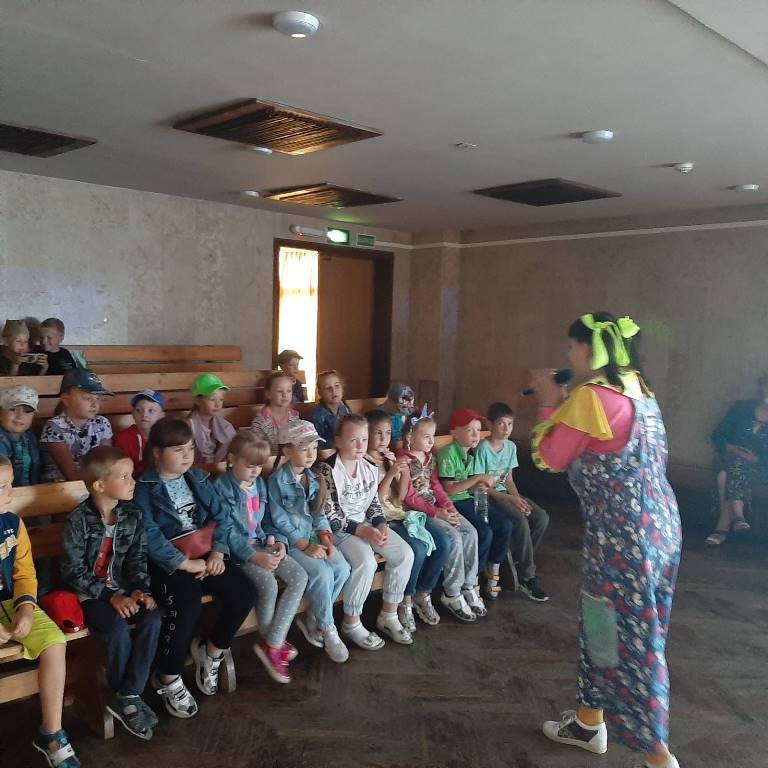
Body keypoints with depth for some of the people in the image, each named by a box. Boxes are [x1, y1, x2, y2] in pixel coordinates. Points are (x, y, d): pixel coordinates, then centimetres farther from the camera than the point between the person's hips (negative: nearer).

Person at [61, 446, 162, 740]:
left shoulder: (132, 514, -1)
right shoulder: (79, 519, -15)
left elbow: (138, 558, 6)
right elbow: (73, 571, -15)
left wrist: (140, 590, -11)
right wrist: (111, 597, -21)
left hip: (123, 587, 5)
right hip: (89, 592, -4)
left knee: (152, 619, -22)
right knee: (118, 630, -29)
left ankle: (127, 698, -12)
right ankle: (127, 696, -6)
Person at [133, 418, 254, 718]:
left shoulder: (198, 479, 12)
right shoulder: (145, 488, -7)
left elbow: (221, 517, 7)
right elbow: (150, 537, -18)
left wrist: (217, 552, -9)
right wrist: (185, 564, -20)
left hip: (205, 556, 6)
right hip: (168, 563, -6)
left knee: (243, 592, -13)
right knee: (186, 607, -31)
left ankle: (210, 652, 13)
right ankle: (167, 679, -3)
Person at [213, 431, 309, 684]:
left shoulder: (259, 483, 10)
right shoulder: (222, 487, -12)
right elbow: (228, 533, -17)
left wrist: (278, 541, -3)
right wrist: (255, 556, -26)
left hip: (262, 544, 7)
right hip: (238, 550, -7)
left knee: (299, 576, -15)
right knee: (268, 583, -30)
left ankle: (271, 643, -11)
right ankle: (271, 641, -4)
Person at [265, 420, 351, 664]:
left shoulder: (314, 478, 8)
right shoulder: (277, 480, -13)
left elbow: (319, 513, 11)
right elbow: (280, 521, -14)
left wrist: (326, 539, -6)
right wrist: (305, 546, -17)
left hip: (312, 536, 7)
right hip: (287, 541, -6)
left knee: (342, 568, -14)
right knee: (322, 573, -25)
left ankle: (311, 619, 4)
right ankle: (327, 628, -5)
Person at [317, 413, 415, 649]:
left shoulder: (369, 468, 5)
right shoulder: (327, 470, -17)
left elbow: (374, 505, 11)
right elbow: (329, 516, -17)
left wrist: (381, 526, -10)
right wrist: (361, 531, -23)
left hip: (367, 523, 7)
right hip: (339, 528, -7)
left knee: (405, 553, -11)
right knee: (366, 562, -31)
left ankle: (388, 616, 5)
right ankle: (351, 623, -9)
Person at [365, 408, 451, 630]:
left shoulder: (391, 458, 13)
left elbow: (400, 496, 10)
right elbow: (374, 500, -14)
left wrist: (405, 473, -6)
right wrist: (390, 474, -24)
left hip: (400, 513, 7)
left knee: (444, 543, -10)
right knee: (418, 549, -28)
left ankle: (422, 595, 6)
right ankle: (405, 602, -5)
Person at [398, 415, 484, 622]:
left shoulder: (429, 457, 12)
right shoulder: (403, 460, -14)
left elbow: (436, 486, 13)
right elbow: (410, 498, -16)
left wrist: (450, 508, -2)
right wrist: (436, 513, -20)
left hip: (437, 507, 8)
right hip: (417, 511, -8)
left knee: (470, 532, -10)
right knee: (453, 537, -24)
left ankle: (469, 586, -1)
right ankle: (452, 594, -9)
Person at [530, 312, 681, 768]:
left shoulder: (590, 396, -17)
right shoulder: (637, 390, 9)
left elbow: (549, 460, -9)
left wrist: (550, 404, 1)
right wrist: (564, 404, 13)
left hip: (624, 534, -9)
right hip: (657, 524, 9)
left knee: (631, 637, 1)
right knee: (605, 623, 20)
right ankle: (590, 722, 35)